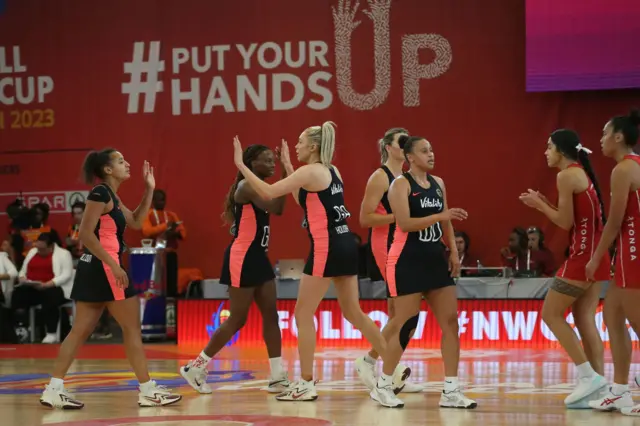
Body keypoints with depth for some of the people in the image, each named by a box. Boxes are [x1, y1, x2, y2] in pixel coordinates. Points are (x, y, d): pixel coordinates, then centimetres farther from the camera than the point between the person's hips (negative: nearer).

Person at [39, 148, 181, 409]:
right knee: (132, 328, -2)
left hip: (95, 269, 10)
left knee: (80, 331, 7)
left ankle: (54, 390, 3)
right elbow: (86, 234, -19)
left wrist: (149, 190, 16)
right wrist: (114, 266, -22)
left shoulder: (111, 197, 16)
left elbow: (136, 222, 21)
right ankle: (148, 391, 3)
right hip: (103, 268, -10)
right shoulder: (100, 194, -13)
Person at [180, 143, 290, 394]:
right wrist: (286, 175, -22)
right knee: (237, 319, -3)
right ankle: (195, 368, 7)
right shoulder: (246, 186, -16)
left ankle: (277, 377, 7)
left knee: (271, 315, 6)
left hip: (258, 257, 9)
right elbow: (276, 209, -28)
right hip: (242, 258, -9)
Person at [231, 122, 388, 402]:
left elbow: (268, 192, -17)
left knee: (303, 315, -1)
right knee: (353, 312, 17)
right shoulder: (331, 171, 15)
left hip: (326, 249, -9)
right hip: (345, 245, 9)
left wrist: (241, 165, -10)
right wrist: (287, 166, 31)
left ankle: (306, 384, -1)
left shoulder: (310, 171, -11)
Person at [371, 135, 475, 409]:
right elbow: (405, 223, -21)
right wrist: (440, 215, -29)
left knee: (450, 321, -1)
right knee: (406, 324, -5)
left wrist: (453, 252, 8)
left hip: (435, 259, 7)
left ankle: (451, 391, 1)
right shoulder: (401, 184, -9)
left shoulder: (438, 184, 12)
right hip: (407, 261, -7)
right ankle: (382, 386, 9)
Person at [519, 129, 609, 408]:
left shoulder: (567, 175, -11)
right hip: (596, 255, 9)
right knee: (585, 321, 8)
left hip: (583, 256, -9)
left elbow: (565, 222, -13)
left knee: (551, 314, -1)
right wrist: (542, 204, 16)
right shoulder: (582, 174, 17)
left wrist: (539, 204, 0)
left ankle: (588, 376, -7)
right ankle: (599, 387, 3)